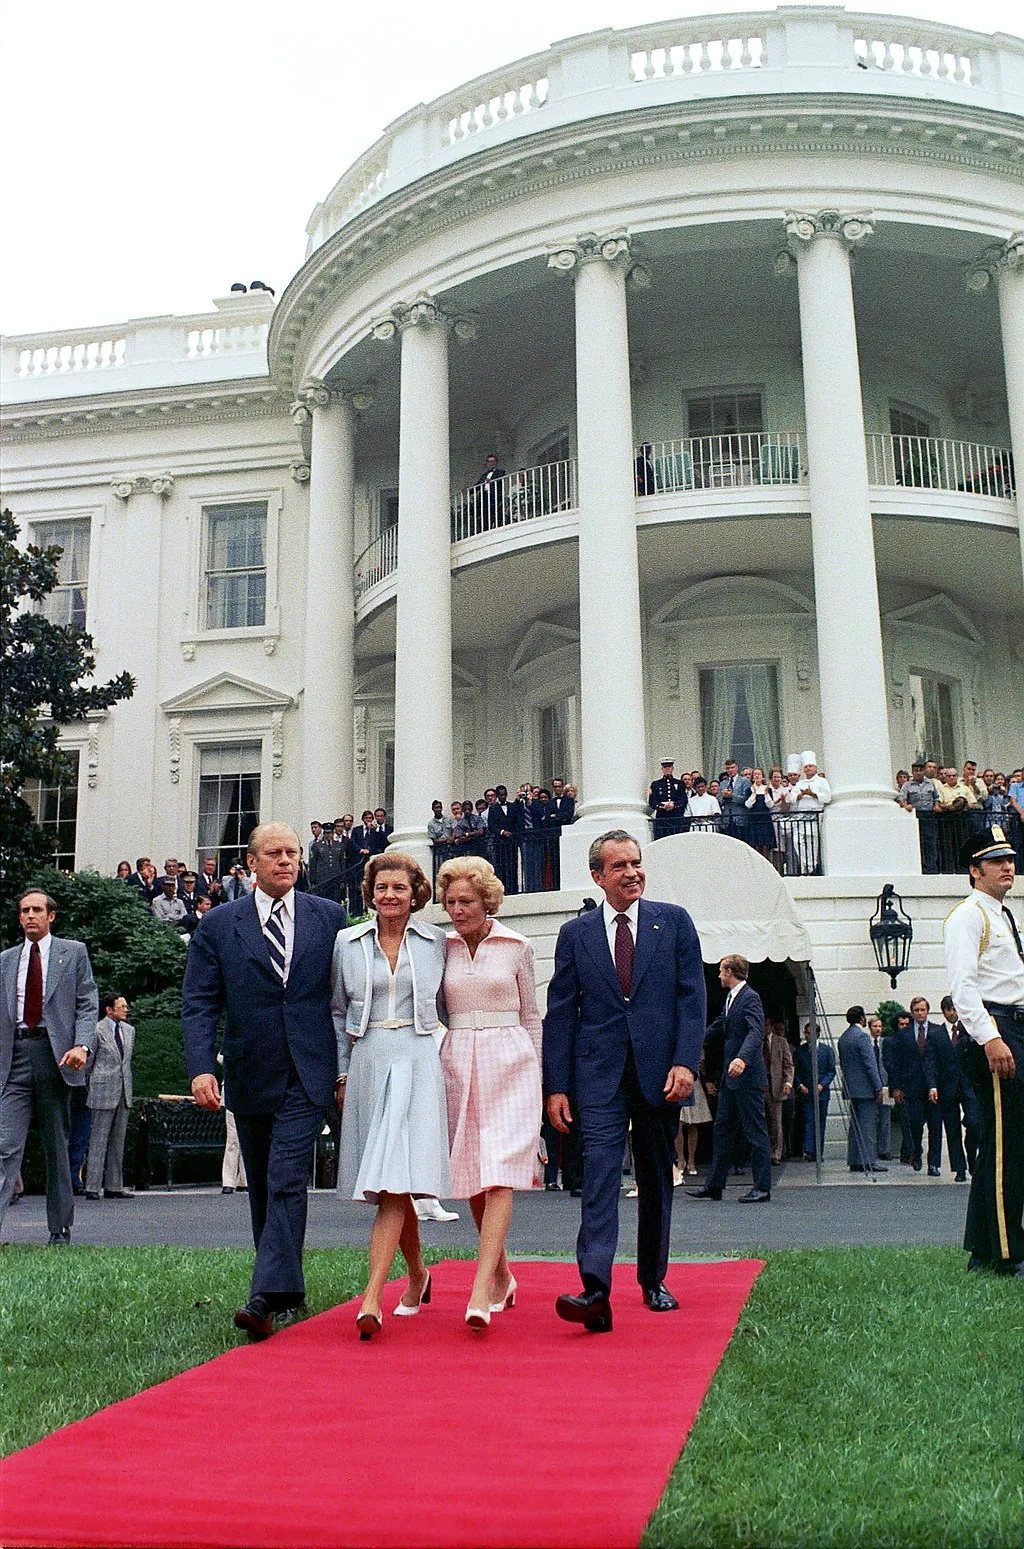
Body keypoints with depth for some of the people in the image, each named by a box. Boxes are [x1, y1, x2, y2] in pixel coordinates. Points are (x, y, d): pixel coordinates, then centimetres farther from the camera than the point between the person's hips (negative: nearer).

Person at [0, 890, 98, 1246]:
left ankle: (60, 1228, 14)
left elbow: (87, 1004, 2)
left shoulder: (73, 952, 8)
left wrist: (82, 1045, -14)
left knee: (57, 1146, 6)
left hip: (56, 1055, -2)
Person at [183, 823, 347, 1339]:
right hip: (250, 1077, 2)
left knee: (286, 1183, -13)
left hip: (306, 1077, -2)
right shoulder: (218, 924, 4)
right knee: (262, 1190, 12)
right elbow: (199, 1004, -1)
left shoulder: (329, 917, 5)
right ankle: (288, 1294, 25)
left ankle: (268, 1297, -15)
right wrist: (201, 1067, -14)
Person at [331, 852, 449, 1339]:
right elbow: (338, 1012, 13)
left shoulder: (434, 943, 6)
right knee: (386, 1185, 10)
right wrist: (341, 1073, 8)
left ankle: (371, 1297, -15)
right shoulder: (348, 943, 8)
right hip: (366, 1063, 2)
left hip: (416, 1062, -2)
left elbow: (449, 1007, 14)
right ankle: (417, 1274, 32)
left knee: (395, 1183, -13)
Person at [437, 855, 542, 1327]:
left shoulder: (517, 947, 2)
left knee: (499, 1175, -13)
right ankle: (502, 1275, 25)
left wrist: (536, 1077, 8)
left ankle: (481, 1289, -18)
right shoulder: (441, 947, 6)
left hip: (509, 1063, -3)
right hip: (457, 1064, 3)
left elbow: (531, 1016, 8)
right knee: (471, 1178, 7)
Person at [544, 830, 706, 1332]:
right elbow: (560, 1014, 4)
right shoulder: (575, 933, 6)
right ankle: (595, 1291, -19)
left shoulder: (674, 922, 6)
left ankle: (653, 1281, 27)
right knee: (600, 1174, -13)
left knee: (656, 1180, 12)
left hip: (660, 1070, 1)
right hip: (599, 1074, -1)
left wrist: (686, 1062, -12)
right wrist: (556, 1086, -2)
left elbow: (692, 998, 1)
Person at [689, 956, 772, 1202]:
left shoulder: (750, 998, -13)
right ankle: (714, 1186, 17)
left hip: (747, 1075, -10)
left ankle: (762, 1188, 4)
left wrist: (742, 1058, -41)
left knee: (755, 1131, -3)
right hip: (730, 1078, 10)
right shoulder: (730, 999, 16)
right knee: (722, 1129, 11)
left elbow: (756, 1032, -26)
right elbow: (715, 1029, 28)